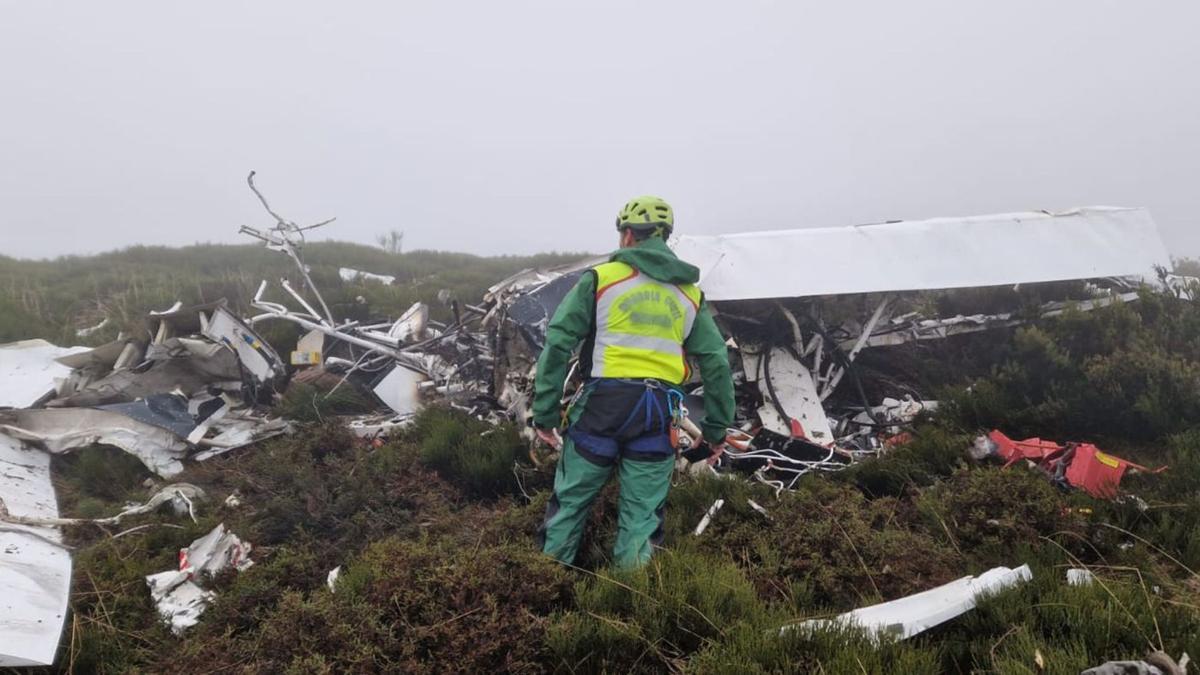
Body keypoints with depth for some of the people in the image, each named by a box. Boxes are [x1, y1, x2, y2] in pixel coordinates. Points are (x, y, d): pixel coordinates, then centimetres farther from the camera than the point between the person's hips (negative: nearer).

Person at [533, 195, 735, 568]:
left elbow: (557, 345, -5)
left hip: (601, 405, -2)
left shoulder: (600, 279, 1)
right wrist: (717, 428, 17)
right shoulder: (689, 293, 11)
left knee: (569, 503, 11)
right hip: (657, 415, 2)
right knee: (641, 516, 10)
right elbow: (716, 363, 10)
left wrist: (545, 413, -2)